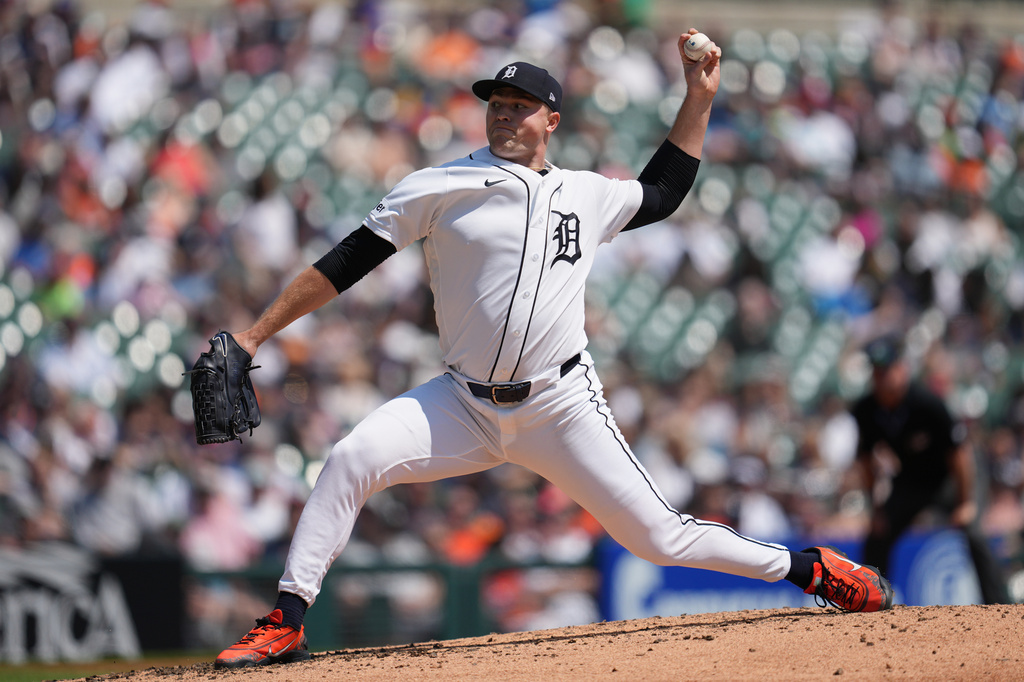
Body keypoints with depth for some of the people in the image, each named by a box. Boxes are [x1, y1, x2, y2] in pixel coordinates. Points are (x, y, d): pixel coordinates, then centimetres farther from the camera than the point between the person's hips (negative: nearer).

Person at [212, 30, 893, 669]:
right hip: (463, 404, 0)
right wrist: (251, 337, -7)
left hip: (562, 406, 0)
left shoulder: (587, 196, 9)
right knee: (351, 460, -23)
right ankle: (285, 625, -18)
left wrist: (700, 96, 22)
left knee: (656, 533, -4)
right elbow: (345, 264, -2)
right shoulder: (439, 189, 0)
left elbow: (662, 193, 29)